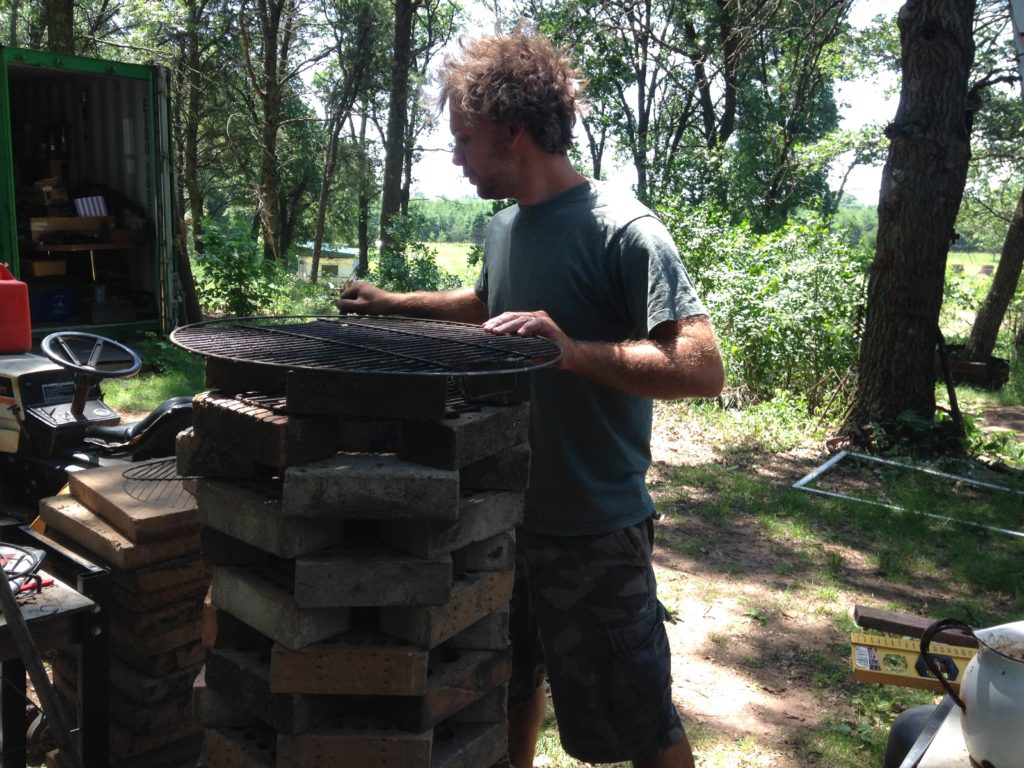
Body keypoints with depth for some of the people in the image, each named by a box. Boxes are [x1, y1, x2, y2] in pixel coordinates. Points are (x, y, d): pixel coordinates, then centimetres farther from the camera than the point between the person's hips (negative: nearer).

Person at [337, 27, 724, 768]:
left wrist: (572, 350, -35)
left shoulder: (621, 231, -20)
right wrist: (395, 303, 19)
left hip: (593, 532, -7)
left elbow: (703, 368, -26)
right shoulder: (506, 226, 5)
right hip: (509, 513, 8)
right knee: (512, 683, 25)